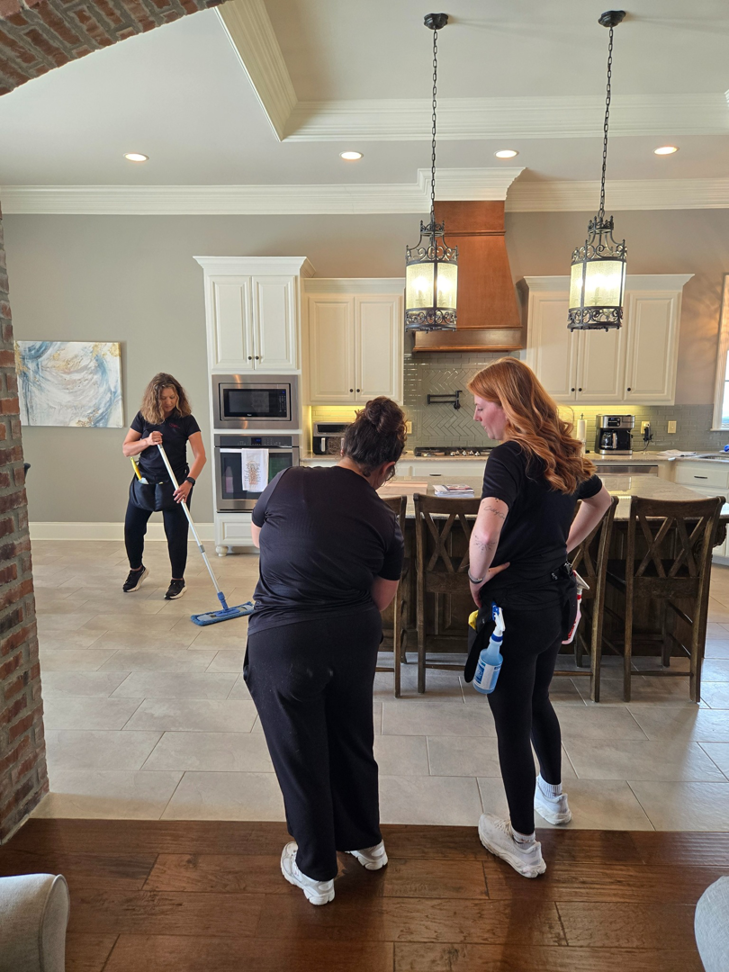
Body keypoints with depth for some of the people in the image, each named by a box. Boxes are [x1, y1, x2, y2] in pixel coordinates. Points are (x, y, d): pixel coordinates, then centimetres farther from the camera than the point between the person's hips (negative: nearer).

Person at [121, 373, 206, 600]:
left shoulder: (185, 419, -10)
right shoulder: (144, 417, -2)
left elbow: (200, 455, -17)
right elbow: (126, 449, -1)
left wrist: (189, 482, -30)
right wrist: (147, 441, -20)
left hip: (174, 484, -3)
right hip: (144, 481, 3)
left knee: (176, 534, 0)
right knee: (132, 528, 10)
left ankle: (178, 580, 19)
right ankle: (137, 569, 37)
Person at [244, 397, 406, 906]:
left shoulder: (289, 481, -10)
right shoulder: (385, 522, -4)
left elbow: (258, 537, 9)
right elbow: (382, 600, 4)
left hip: (281, 639, -2)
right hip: (353, 638, 2)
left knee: (299, 753, 16)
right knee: (353, 740, 25)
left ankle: (316, 871, 37)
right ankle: (366, 842, 48)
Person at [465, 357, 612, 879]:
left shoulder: (510, 456, -21)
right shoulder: (563, 450, 5)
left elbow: (487, 530, -38)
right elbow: (600, 500, 23)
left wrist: (477, 576, -20)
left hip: (517, 604, -9)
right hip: (558, 596, 9)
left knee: (512, 723, 8)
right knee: (537, 700, 29)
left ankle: (523, 843, 26)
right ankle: (553, 796, 51)